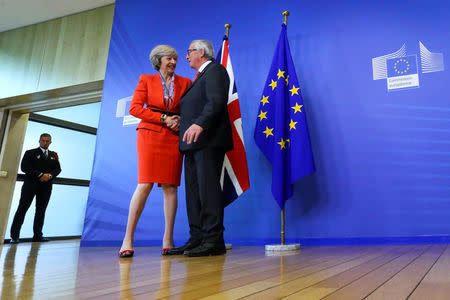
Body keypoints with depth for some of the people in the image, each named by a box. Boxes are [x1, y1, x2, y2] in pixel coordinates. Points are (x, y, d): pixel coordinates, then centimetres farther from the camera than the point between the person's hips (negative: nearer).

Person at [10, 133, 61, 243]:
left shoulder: (54, 155, 16)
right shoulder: (30, 153, 6)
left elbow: (58, 169, 10)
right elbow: (24, 167, -6)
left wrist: (49, 175, -11)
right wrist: (39, 175, -15)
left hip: (46, 185, 3)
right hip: (31, 183, -3)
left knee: (41, 210, 3)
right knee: (22, 208, -4)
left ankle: (37, 235, 7)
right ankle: (14, 236, 0)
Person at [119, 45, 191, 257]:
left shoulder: (185, 83, 17)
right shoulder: (146, 80, 12)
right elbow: (134, 108, 1)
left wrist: (181, 121, -7)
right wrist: (164, 118, -7)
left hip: (174, 138, 2)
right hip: (150, 134, -2)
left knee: (170, 186, -3)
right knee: (145, 184, -11)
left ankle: (168, 240, 2)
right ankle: (128, 239, -3)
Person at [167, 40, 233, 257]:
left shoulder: (215, 70, 2)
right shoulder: (199, 77, 31)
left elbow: (217, 101, -16)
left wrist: (199, 124, -28)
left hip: (208, 140, -10)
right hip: (193, 142, 10)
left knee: (208, 187, -12)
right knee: (193, 190, 5)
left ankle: (213, 240, -8)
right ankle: (197, 238, 10)